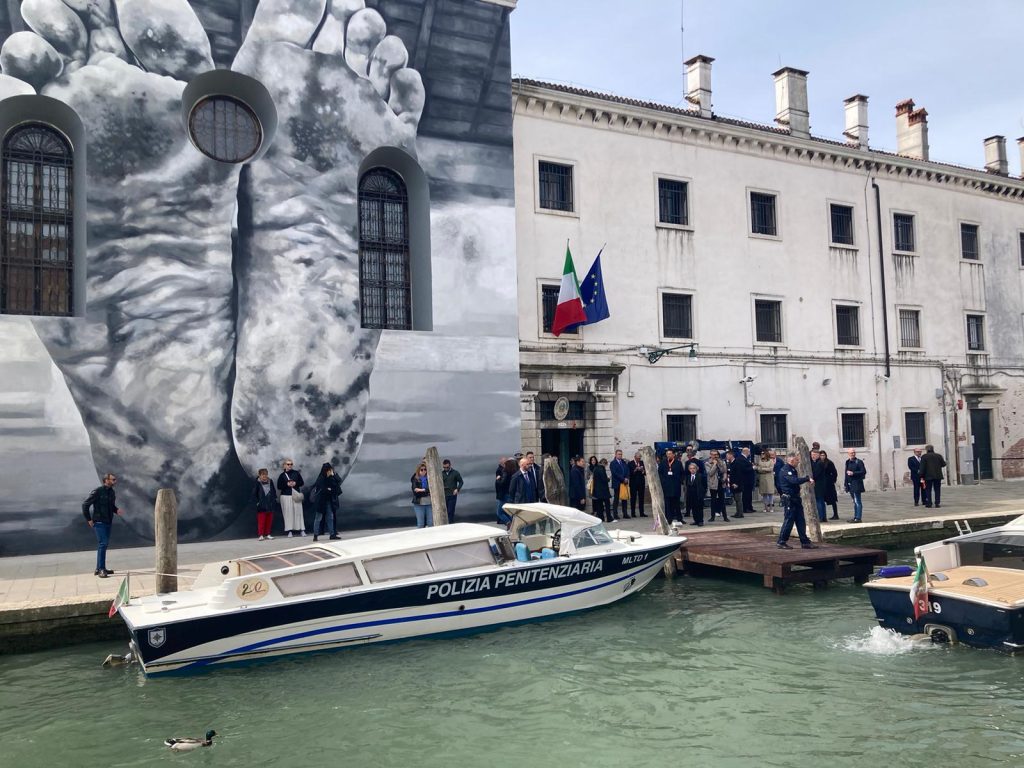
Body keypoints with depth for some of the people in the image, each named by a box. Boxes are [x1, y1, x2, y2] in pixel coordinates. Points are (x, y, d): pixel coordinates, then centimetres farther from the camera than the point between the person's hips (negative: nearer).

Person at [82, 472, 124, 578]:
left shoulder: (112, 492, 9)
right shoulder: (98, 492, -14)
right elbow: (85, 504, -12)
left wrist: (117, 510, 0)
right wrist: (89, 519, -11)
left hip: (108, 522, 8)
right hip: (99, 522, -8)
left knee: (104, 544, 12)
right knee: (103, 543, -12)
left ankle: (99, 569, 22)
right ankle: (101, 569, -7)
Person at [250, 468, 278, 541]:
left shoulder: (270, 482, 5)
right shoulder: (257, 483, -7)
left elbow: (274, 492, 15)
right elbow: (253, 494, -5)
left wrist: (274, 500, 9)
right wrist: (257, 502, -10)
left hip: (270, 505, 4)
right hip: (261, 506, -4)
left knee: (269, 521, 8)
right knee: (261, 521, -2)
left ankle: (267, 534, 17)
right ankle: (261, 535, 2)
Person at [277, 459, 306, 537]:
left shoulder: (296, 473, 8)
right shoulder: (282, 475, 5)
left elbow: (302, 483, 9)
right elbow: (279, 487, 2)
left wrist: (295, 483, -9)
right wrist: (287, 484, -11)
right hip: (286, 496, -1)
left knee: (298, 512, -2)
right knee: (288, 513, -4)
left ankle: (301, 530, 0)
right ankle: (290, 531, -2)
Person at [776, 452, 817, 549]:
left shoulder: (792, 470, 17)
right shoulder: (785, 471, -17)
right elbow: (794, 480, -31)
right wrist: (807, 479, -27)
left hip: (795, 499, 10)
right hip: (789, 500, -10)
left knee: (801, 521, 9)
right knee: (789, 521, -5)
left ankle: (805, 542, 12)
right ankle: (781, 542, 4)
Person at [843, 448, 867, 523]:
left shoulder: (859, 462, -7)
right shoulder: (848, 462, 15)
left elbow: (864, 471, -14)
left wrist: (853, 473, -19)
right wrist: (845, 484, 19)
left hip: (856, 484, -8)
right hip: (850, 485, 8)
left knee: (857, 502, -8)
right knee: (855, 502, 14)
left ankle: (858, 518, -8)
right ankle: (855, 517, 20)